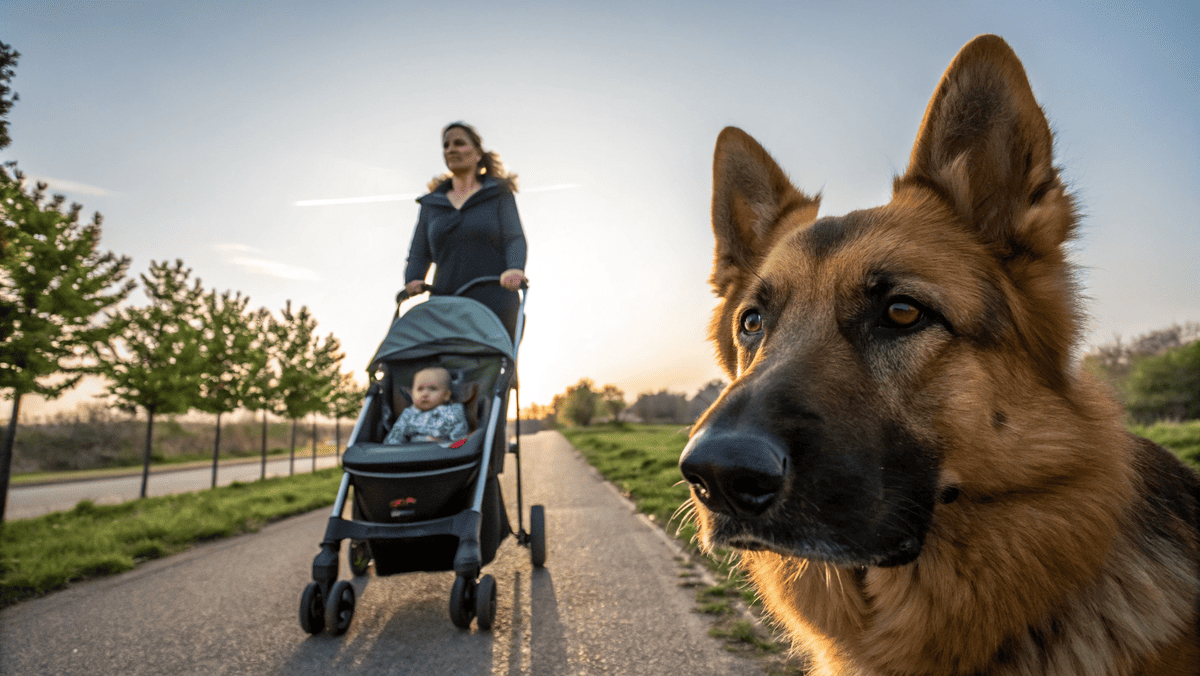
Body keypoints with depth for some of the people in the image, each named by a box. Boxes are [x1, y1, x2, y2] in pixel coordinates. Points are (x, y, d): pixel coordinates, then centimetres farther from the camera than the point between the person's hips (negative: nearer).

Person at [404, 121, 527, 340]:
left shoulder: (499, 194, 10)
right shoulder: (431, 203, 19)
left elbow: (515, 239, -3)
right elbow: (419, 254, 15)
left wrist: (514, 269, -24)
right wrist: (413, 281, -7)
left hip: (495, 307, -2)